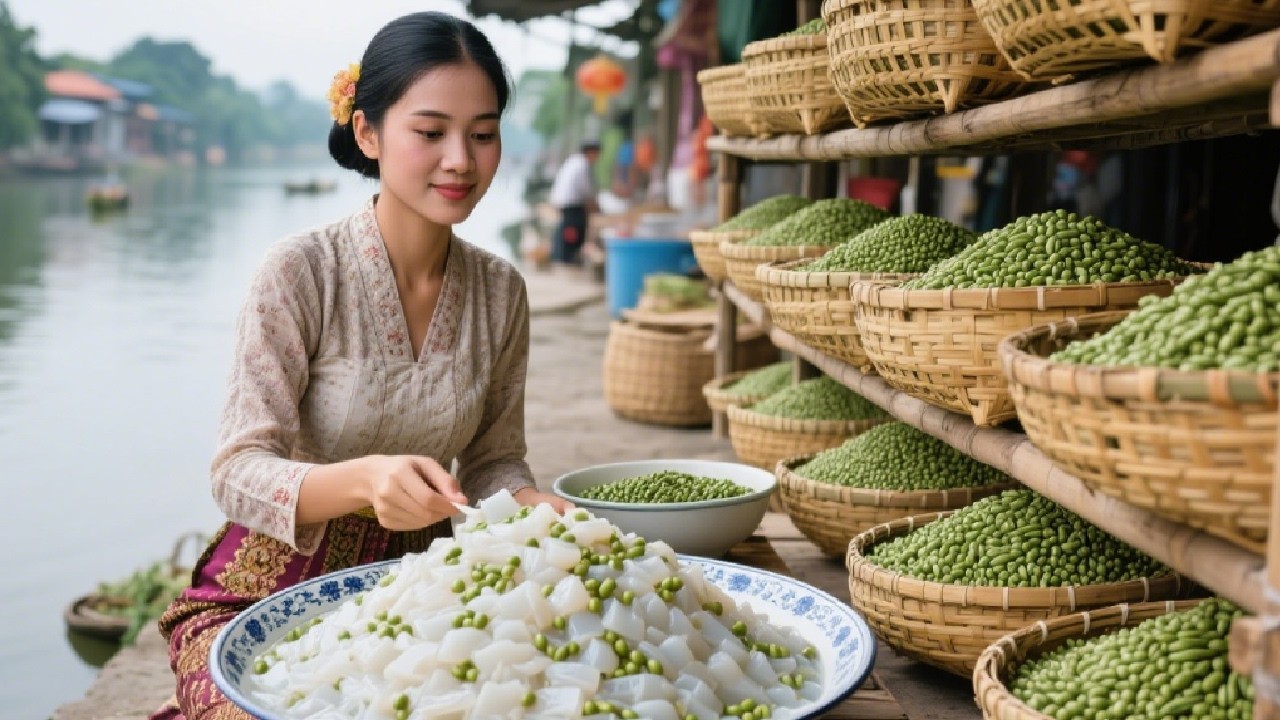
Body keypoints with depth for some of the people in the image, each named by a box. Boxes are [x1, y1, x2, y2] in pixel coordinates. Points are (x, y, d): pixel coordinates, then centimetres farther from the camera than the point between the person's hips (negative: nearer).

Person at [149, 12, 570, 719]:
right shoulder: (301, 271, -15)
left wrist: (532, 506, -15)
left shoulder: (500, 291, -1)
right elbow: (239, 474, -19)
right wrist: (364, 479, -38)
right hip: (268, 600, -4)